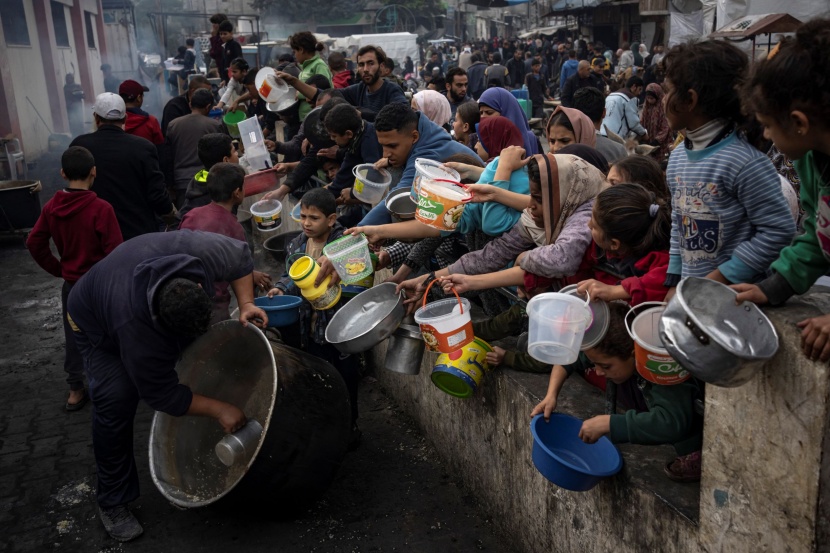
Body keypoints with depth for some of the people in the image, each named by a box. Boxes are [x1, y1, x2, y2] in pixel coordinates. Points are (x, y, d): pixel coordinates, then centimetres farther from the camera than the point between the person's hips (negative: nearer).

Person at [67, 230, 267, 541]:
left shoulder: (203, 251, -39)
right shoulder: (136, 328, -45)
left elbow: (240, 258, -15)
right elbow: (163, 395, -31)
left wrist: (245, 303, -26)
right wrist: (218, 410, -29)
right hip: (97, 323, -5)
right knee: (116, 400, -18)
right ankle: (112, 501, 0)